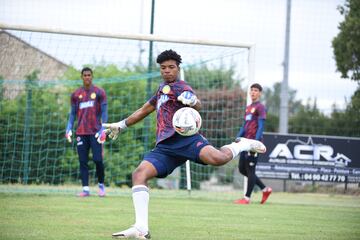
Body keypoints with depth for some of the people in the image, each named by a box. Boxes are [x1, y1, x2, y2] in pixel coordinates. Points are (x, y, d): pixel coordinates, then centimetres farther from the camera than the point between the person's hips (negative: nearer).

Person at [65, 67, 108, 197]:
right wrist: (69, 129, 1)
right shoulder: (76, 94, 11)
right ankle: (85, 189, -1)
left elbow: (104, 112, 1)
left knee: (98, 159, -10)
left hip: (95, 132, -3)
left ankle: (101, 185, 10)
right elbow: (73, 113, 14)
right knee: (83, 161, -1)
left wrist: (103, 129, -10)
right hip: (81, 132, 3)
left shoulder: (99, 92, 3)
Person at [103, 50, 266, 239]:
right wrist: (121, 125, 49)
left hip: (184, 137, -7)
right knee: (139, 174, -17)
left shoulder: (180, 87, 2)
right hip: (164, 147, 7)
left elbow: (197, 105, -19)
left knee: (217, 158, -35)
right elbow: (145, 110, 44)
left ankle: (243, 145, 0)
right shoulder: (163, 88, 29)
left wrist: (191, 100, -44)